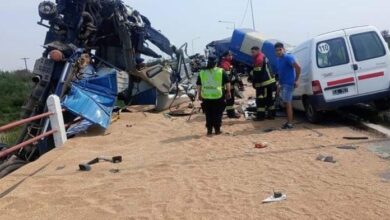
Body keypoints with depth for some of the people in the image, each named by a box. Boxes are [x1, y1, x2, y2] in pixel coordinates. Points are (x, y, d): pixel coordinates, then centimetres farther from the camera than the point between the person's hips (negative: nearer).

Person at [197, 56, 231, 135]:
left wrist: (199, 95, 18)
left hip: (206, 97, 2)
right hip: (218, 96, -2)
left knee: (208, 114, 11)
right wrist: (228, 92, 12)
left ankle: (209, 130, 14)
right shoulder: (221, 71, -2)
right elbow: (227, 83, 1)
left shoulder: (202, 72, 4)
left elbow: (199, 85, 9)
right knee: (217, 114, 8)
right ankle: (217, 130, 12)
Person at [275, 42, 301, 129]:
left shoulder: (288, 58, -15)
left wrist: (297, 79, -20)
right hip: (283, 84, 9)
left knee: (288, 103, -8)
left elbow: (298, 67, -25)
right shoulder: (278, 60, 12)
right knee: (287, 103, 14)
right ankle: (288, 122, 22)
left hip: (288, 83, -9)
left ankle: (289, 123, -4)